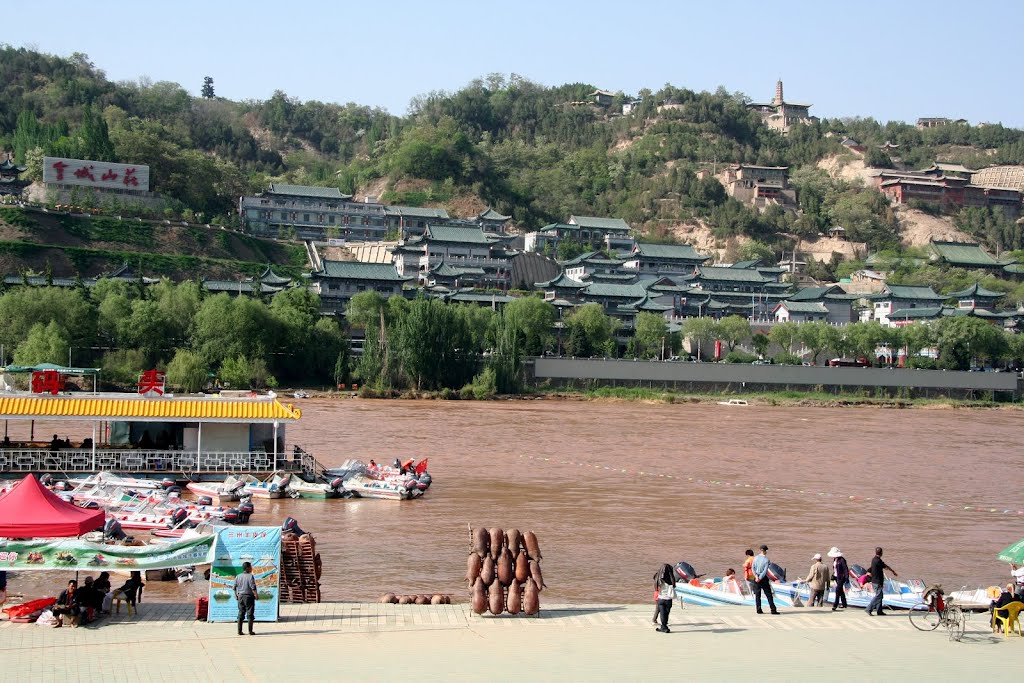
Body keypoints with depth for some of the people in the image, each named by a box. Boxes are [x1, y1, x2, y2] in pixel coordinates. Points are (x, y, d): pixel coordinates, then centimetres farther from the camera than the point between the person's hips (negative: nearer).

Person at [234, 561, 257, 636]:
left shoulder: (238, 577, 6)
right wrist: (256, 595, -8)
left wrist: (236, 595, 18)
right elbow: (253, 588, -18)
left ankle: (239, 631, 10)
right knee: (250, 614, 0)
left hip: (240, 596, 5)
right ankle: (250, 631, 1)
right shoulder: (250, 576, -12)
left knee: (240, 614, 10)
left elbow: (234, 587, 9)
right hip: (249, 596, -5)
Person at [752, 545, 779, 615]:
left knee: (757, 595, 8)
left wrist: (756, 576, -9)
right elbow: (765, 571, -15)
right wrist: (760, 578, -13)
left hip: (757, 578, 3)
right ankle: (773, 610, -1)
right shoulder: (766, 560, -10)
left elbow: (753, 568, -4)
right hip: (764, 579, -3)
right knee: (769, 595, 2)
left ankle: (759, 610, 4)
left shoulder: (756, 558, 1)